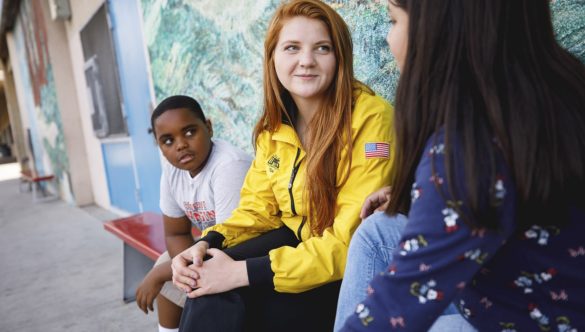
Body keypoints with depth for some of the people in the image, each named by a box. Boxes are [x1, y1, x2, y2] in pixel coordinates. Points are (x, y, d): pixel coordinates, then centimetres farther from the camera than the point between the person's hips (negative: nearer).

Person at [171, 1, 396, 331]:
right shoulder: (274, 126, 1)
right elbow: (260, 210, 5)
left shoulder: (370, 117, -20)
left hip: (353, 272, -5)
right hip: (298, 241, 6)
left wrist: (245, 272, -27)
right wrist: (207, 243, -15)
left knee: (224, 305, -20)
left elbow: (352, 243, -24)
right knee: (210, 282, -17)